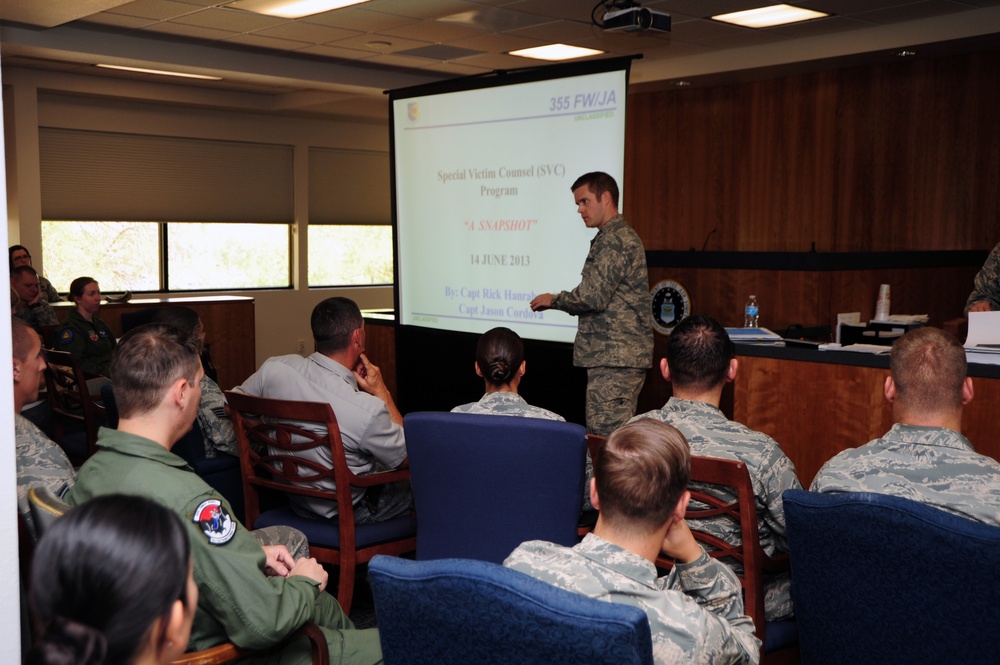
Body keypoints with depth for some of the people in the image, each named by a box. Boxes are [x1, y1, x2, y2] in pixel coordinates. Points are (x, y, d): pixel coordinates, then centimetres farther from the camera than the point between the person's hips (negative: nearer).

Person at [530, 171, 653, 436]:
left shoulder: (615, 240, -13)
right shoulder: (620, 237, 20)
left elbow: (593, 296, -20)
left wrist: (554, 300, -4)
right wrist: (563, 302, 13)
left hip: (613, 358, -11)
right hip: (621, 356, 11)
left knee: (603, 438, -10)